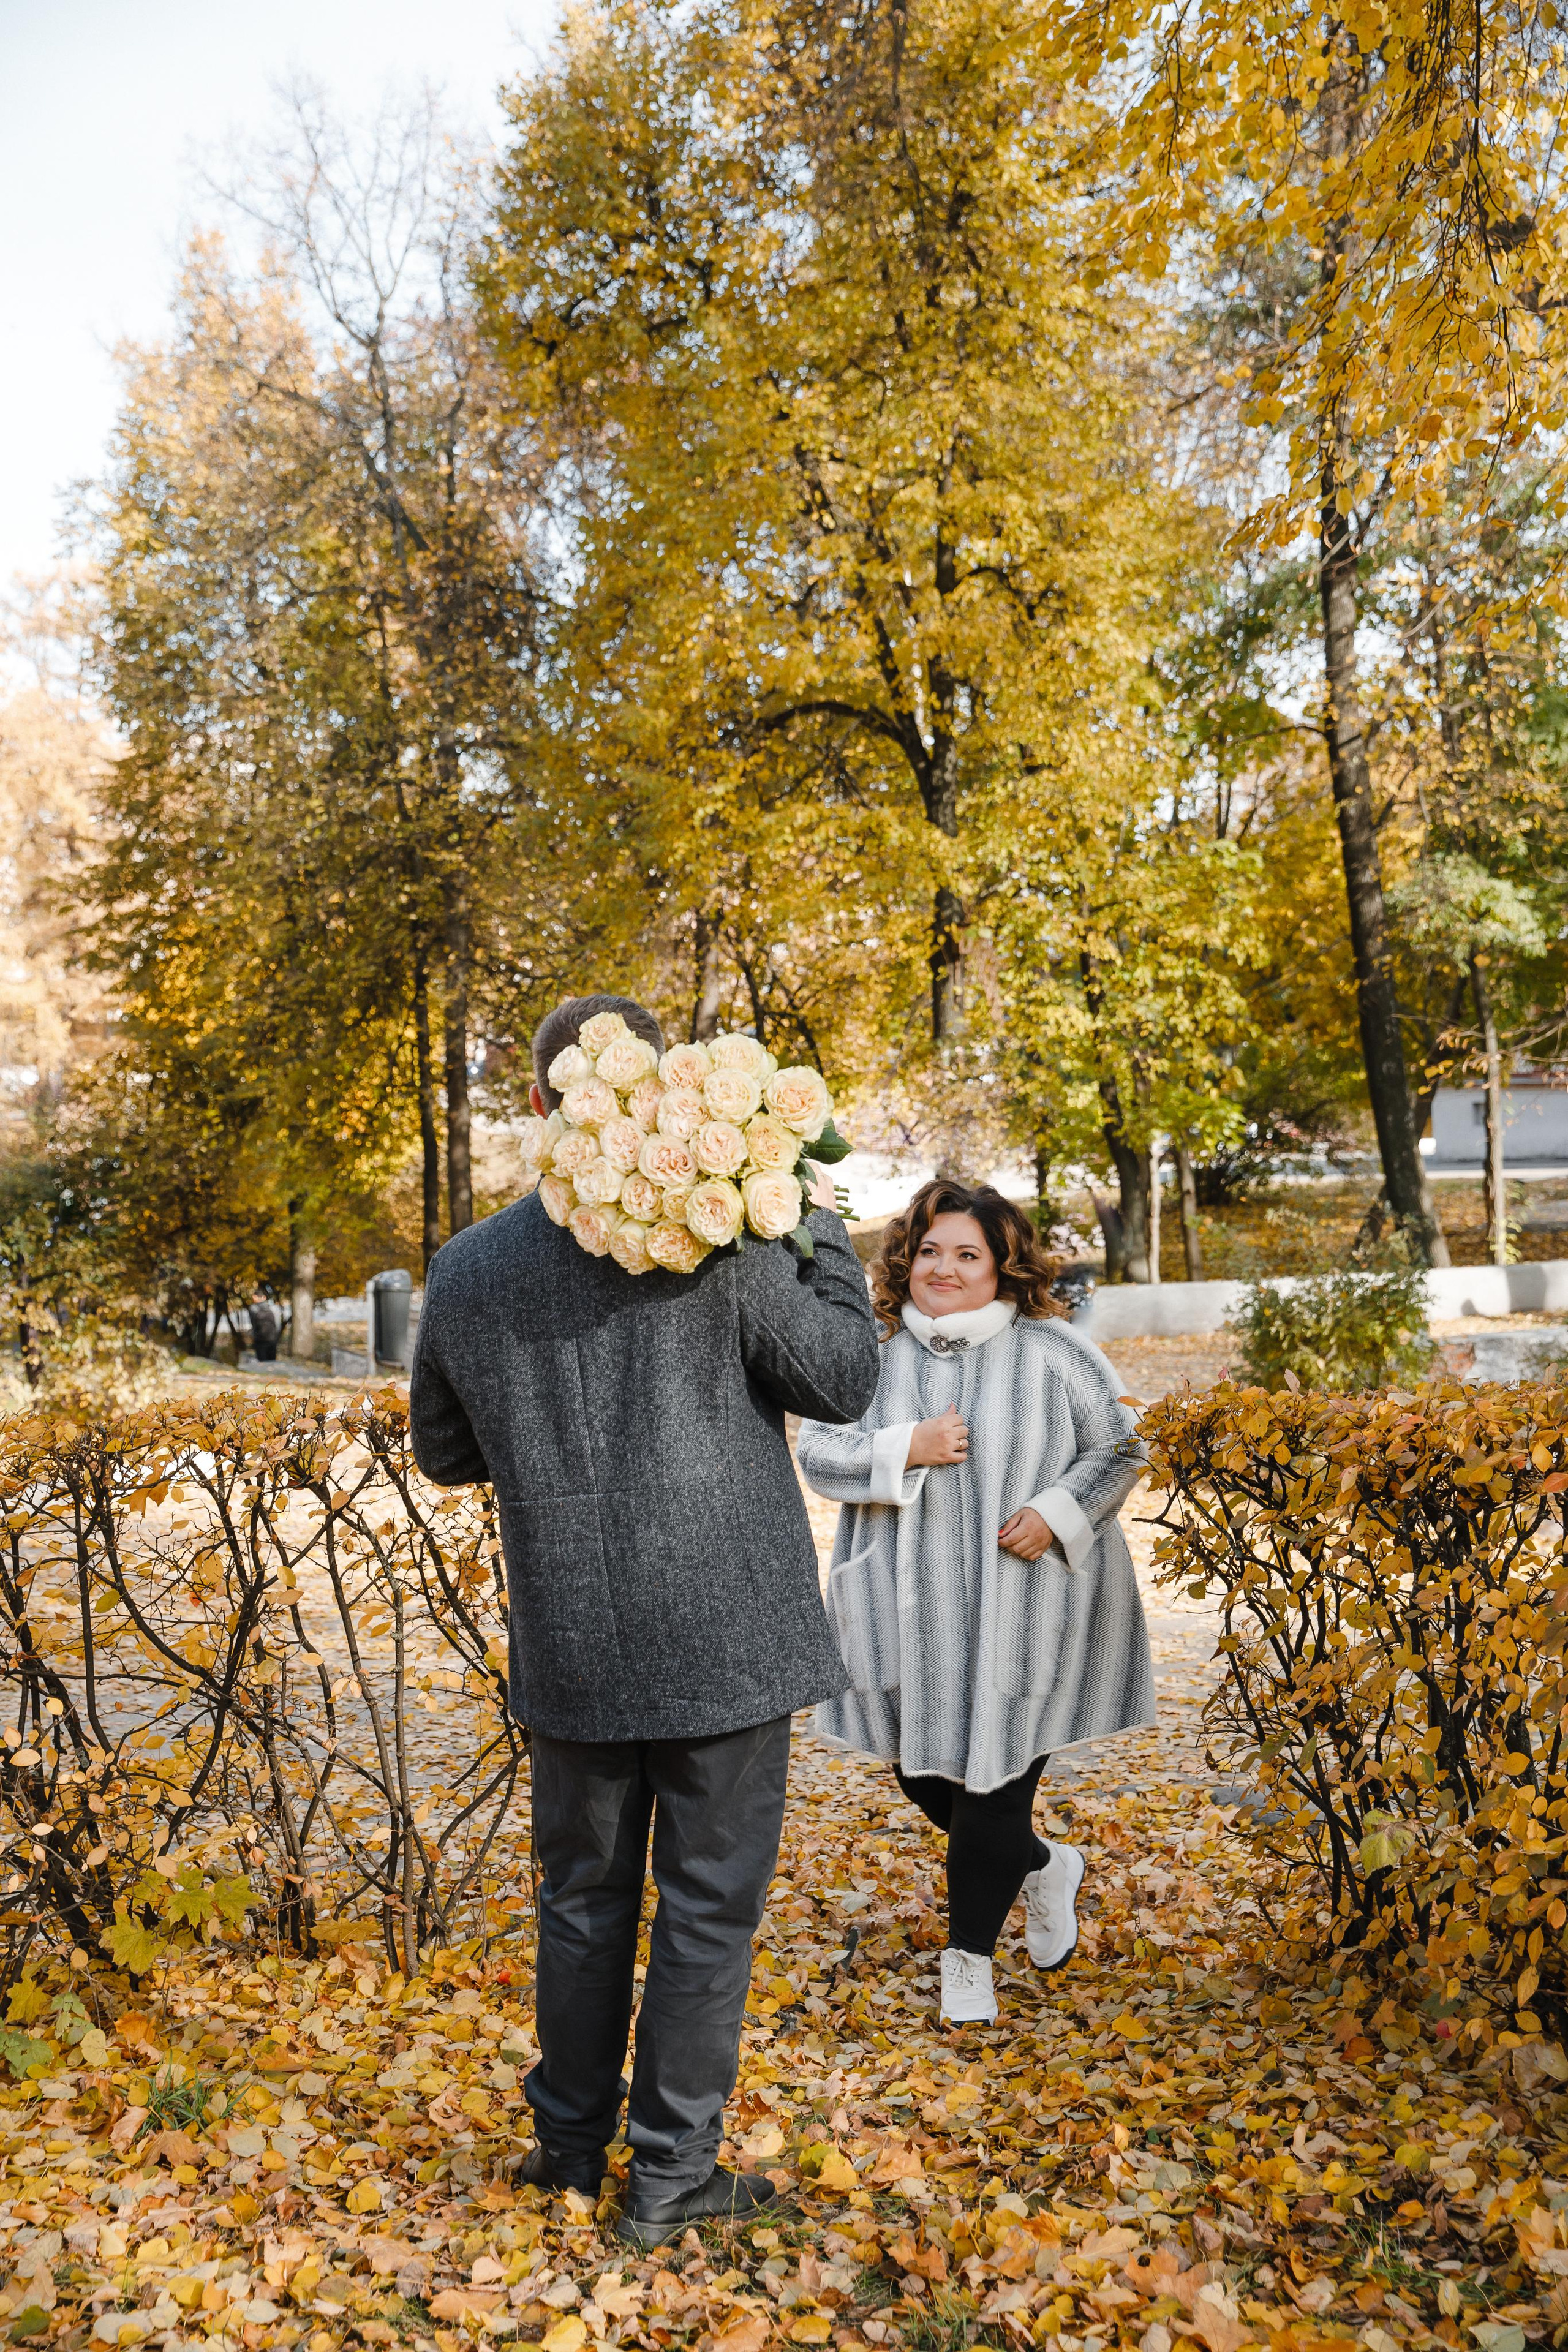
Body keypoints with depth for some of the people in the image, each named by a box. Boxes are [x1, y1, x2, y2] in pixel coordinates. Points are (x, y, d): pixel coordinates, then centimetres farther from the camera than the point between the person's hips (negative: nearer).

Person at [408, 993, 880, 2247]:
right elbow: (844, 1379, -5)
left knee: (584, 1896, 21)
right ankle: (671, 2173, 22)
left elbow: (445, 1451, 10)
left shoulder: (467, 1271, -3)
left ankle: (571, 2139, 36)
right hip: (724, 1636, -3)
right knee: (707, 1906, 11)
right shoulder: (721, 1240, -15)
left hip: (570, 1649, 4)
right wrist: (823, 1229, 6)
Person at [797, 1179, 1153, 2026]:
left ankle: (969, 1951, 24)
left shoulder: (1051, 1351, -4)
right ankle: (1040, 1869, 39)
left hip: (1020, 1607, -3)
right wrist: (907, 1448, -17)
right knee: (923, 1772, 10)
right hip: (909, 1607, 3)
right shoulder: (871, 1353, 1)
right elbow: (819, 1454, -2)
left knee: (992, 1777, 1)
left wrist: (1057, 1511, -14)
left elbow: (1118, 1448, 1)